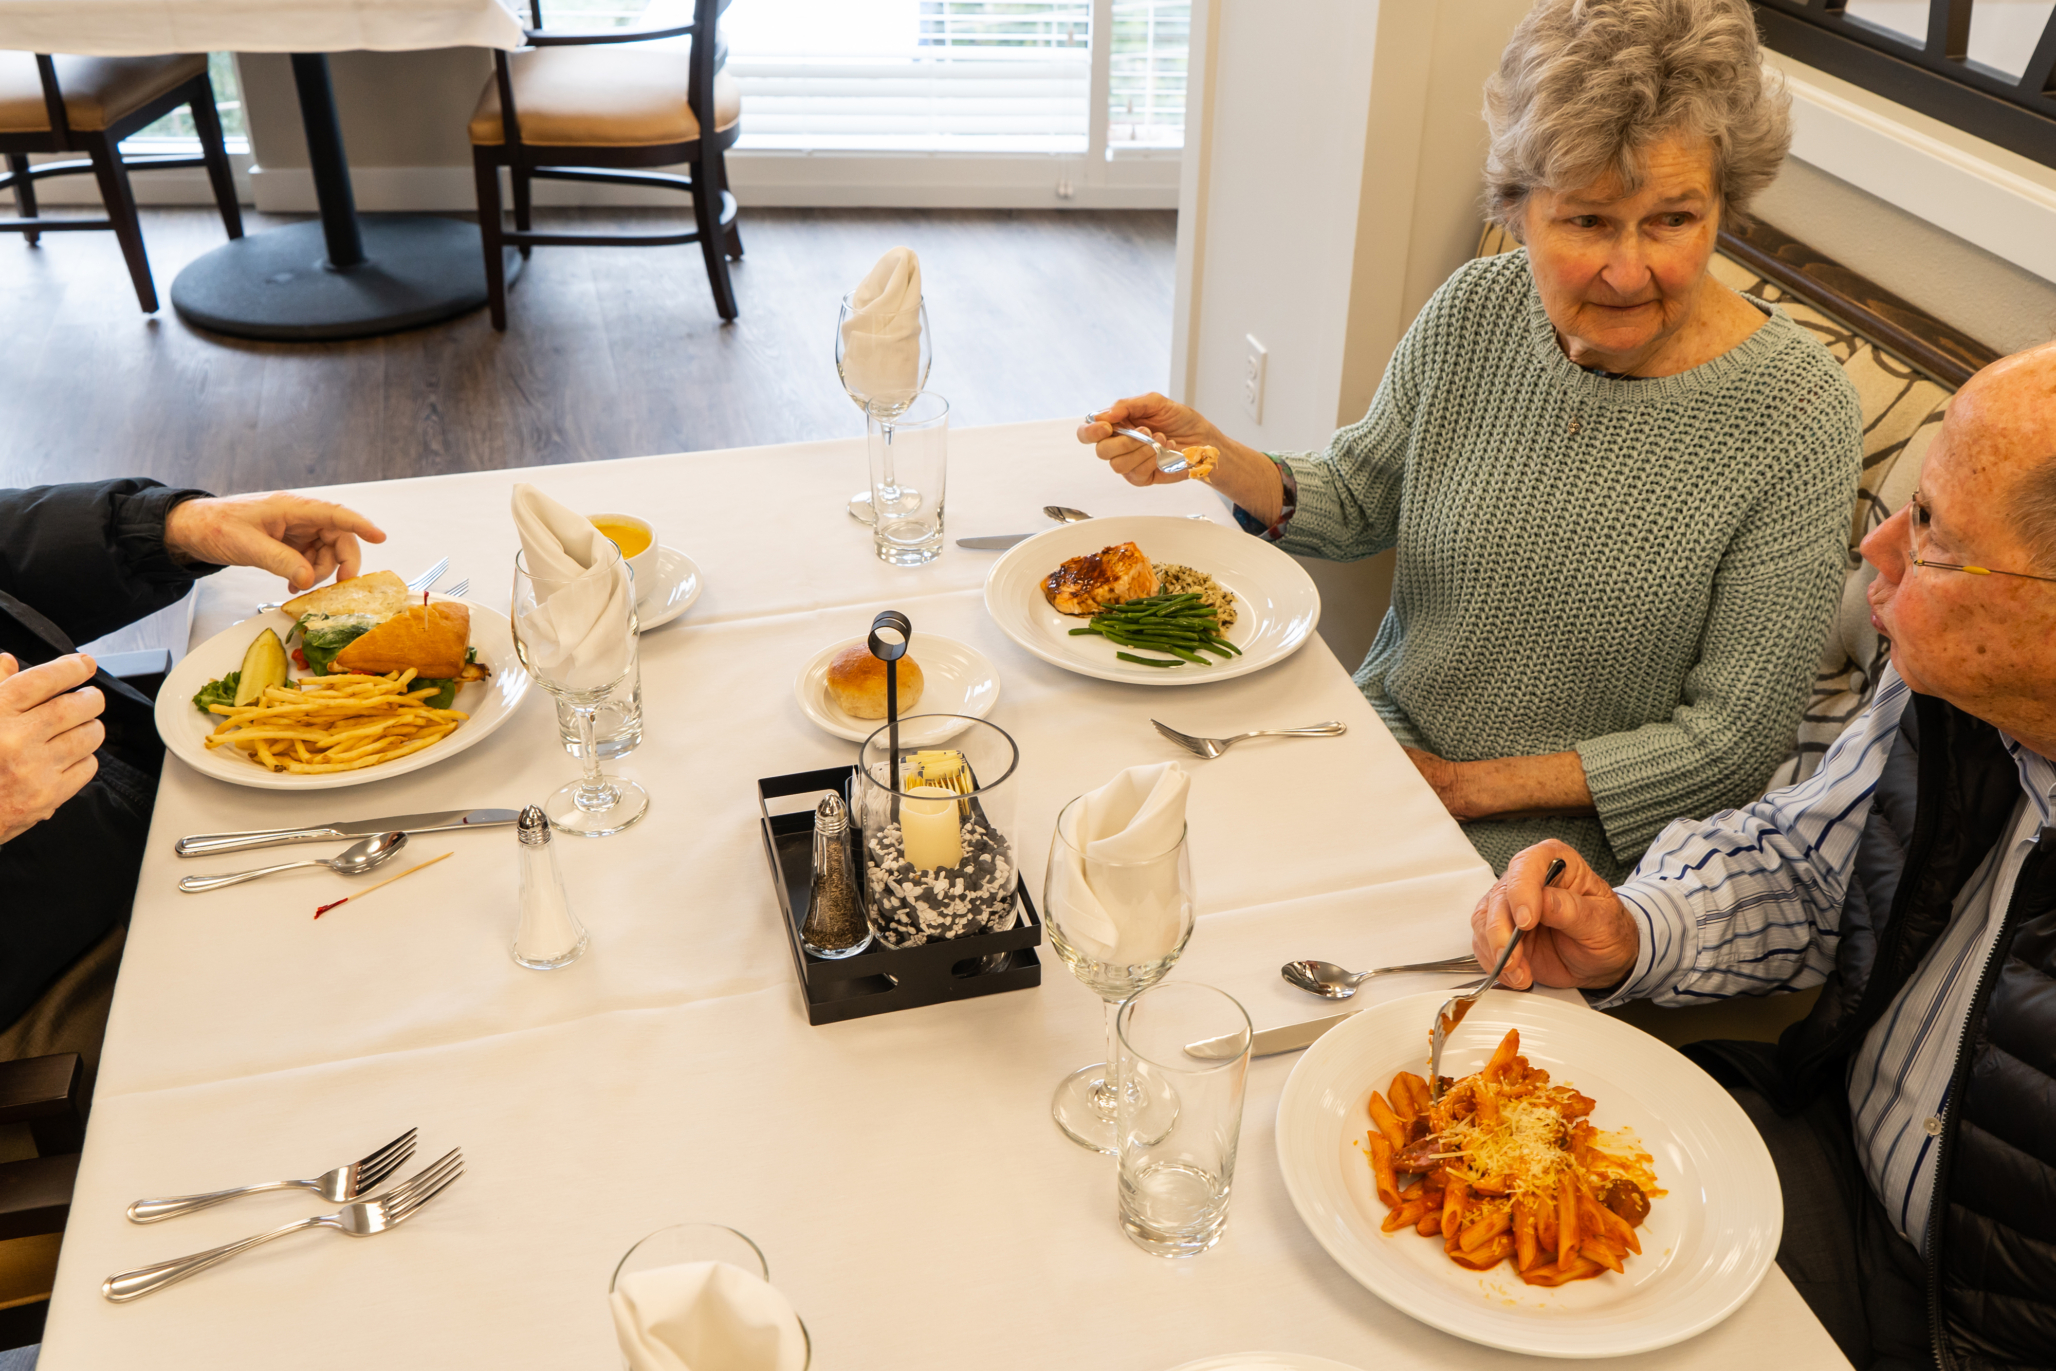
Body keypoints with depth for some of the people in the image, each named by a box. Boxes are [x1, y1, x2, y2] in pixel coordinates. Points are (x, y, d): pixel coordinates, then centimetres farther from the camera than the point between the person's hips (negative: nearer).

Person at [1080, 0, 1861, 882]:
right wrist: (1218, 459, -12)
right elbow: (1360, 500, 9)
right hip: (1389, 735, 5)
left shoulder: (1796, 420, -20)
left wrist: (1468, 786, -14)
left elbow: (1733, 740, -14)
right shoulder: (1474, 313, -7)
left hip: (1571, 826, -4)